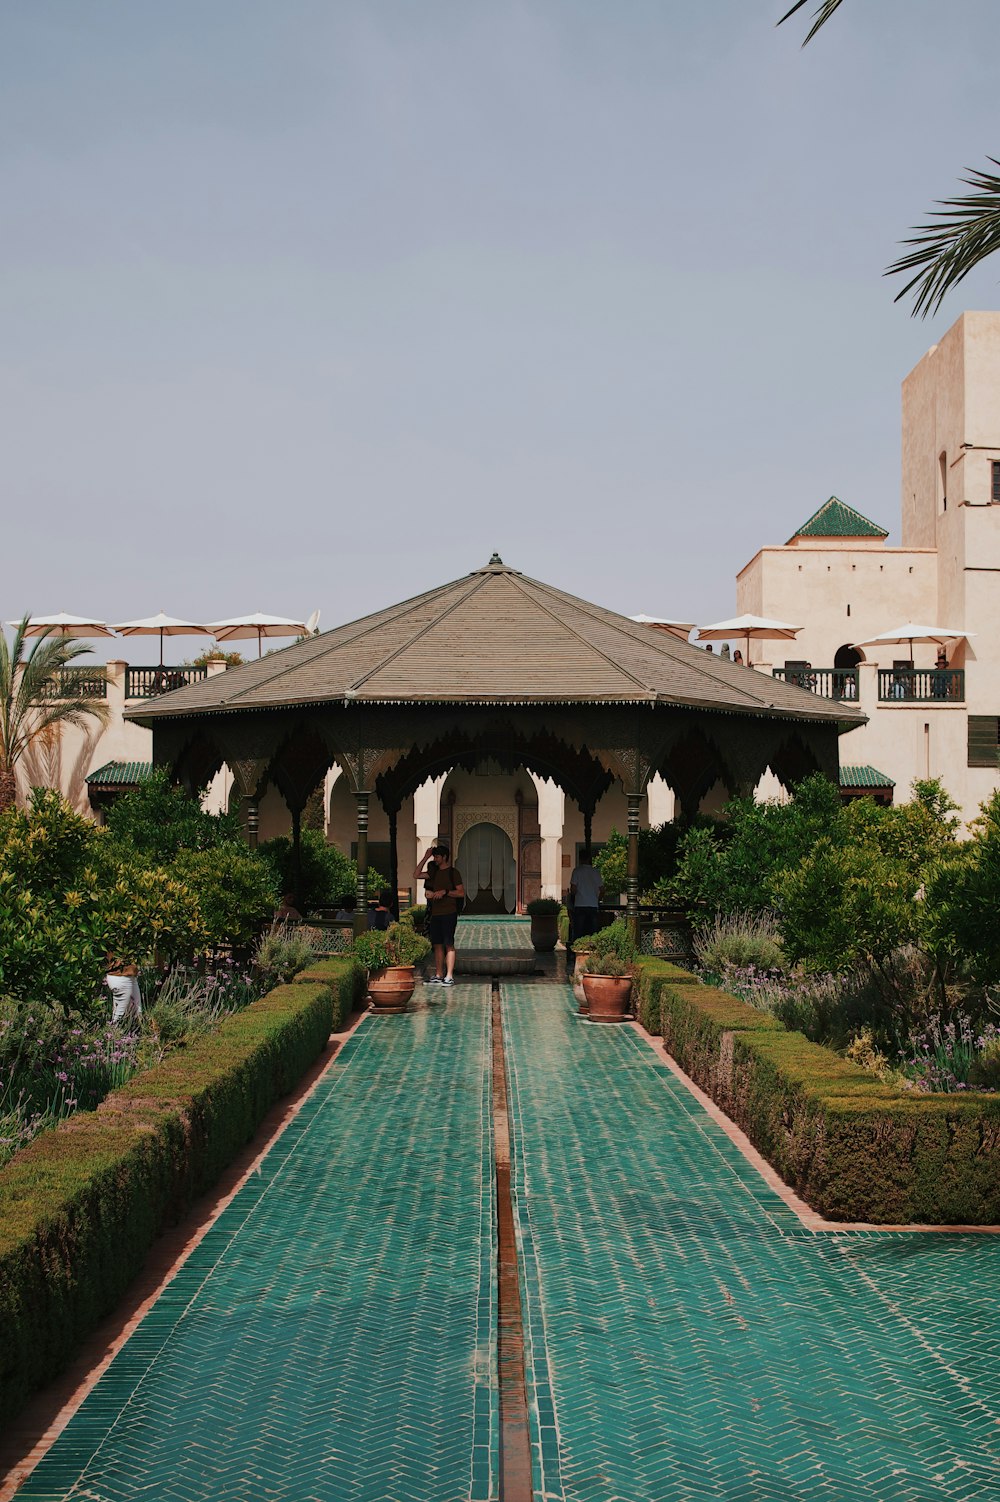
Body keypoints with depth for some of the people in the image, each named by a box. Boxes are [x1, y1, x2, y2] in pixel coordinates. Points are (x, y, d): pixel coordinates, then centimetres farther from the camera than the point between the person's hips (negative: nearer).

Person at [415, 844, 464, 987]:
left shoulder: (453, 872, -2)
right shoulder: (435, 872, 17)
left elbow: (461, 892, -7)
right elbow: (416, 876, 10)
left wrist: (445, 892, -16)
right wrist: (425, 858, 7)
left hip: (449, 912, -7)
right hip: (435, 913, 7)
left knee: (448, 944, -7)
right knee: (437, 944, 6)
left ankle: (449, 976, -9)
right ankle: (438, 975, 10)